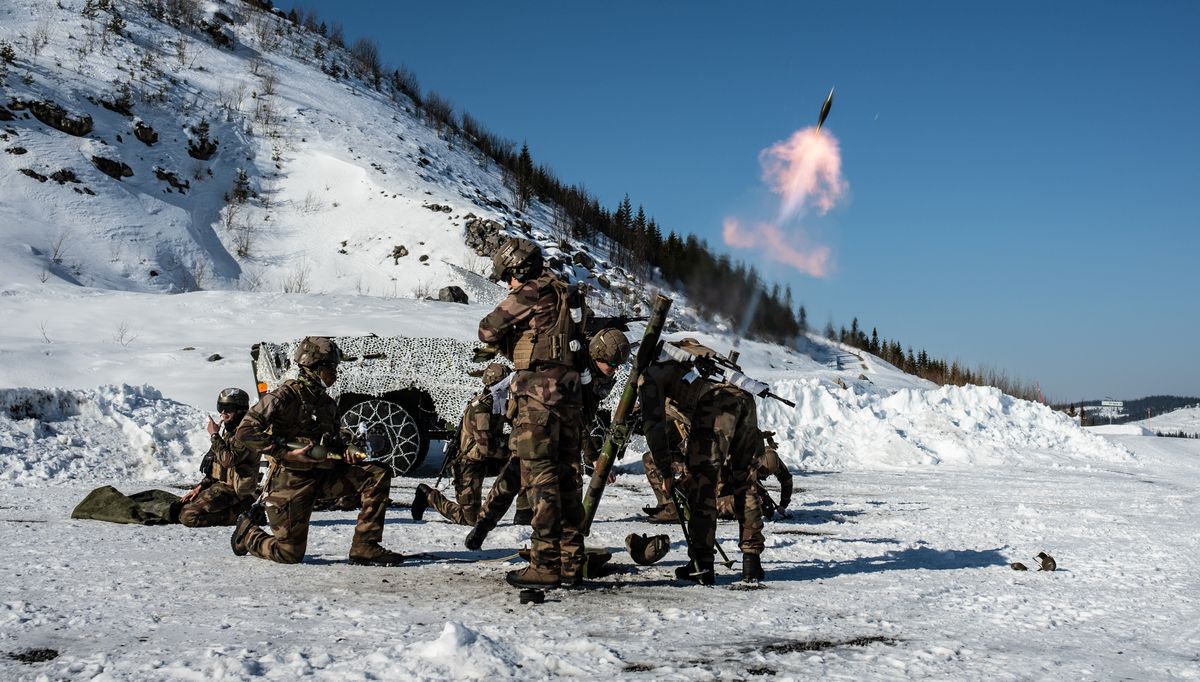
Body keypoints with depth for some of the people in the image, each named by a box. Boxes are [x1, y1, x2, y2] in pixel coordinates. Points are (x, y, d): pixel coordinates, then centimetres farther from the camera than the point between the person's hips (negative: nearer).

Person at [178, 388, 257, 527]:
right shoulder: (230, 431, 15)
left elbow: (228, 460, -30)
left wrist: (214, 435, -20)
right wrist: (200, 486, 10)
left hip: (231, 489, -10)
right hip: (221, 483, 10)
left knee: (188, 516, -17)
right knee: (181, 505, 11)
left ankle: (238, 512, -8)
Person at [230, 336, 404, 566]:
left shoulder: (327, 402, 11)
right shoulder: (286, 395, -14)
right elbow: (245, 433, -20)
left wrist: (344, 450, 2)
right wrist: (287, 454, -24)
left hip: (323, 475, 7)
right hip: (290, 480, -7)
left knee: (378, 473, -10)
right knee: (290, 555, -3)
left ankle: (364, 548, -9)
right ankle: (247, 533, 29)